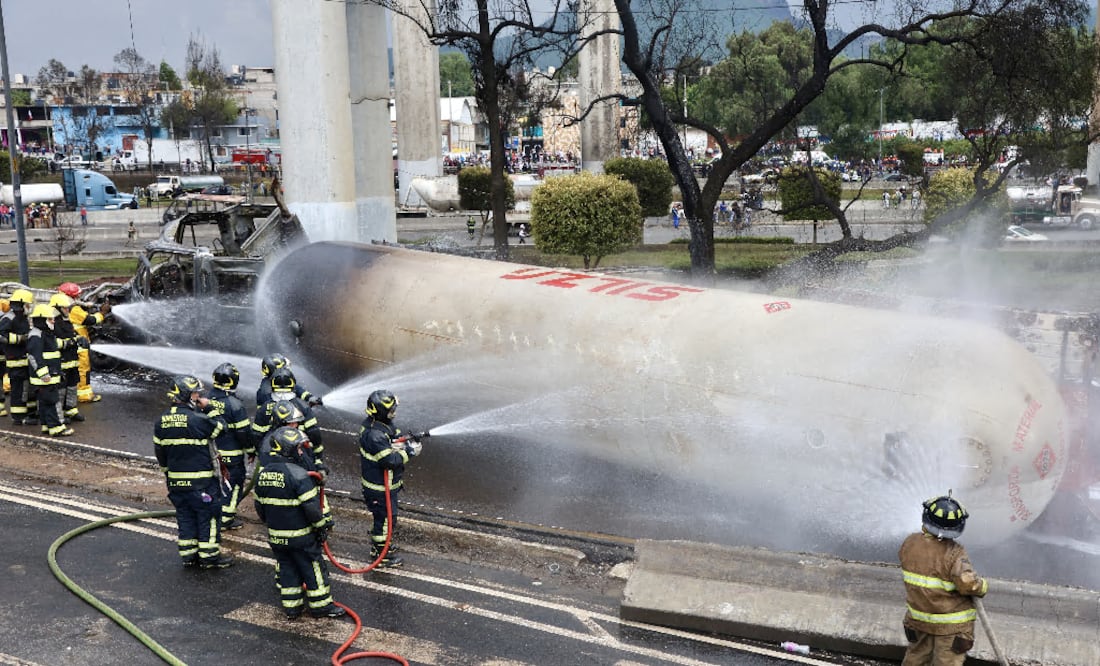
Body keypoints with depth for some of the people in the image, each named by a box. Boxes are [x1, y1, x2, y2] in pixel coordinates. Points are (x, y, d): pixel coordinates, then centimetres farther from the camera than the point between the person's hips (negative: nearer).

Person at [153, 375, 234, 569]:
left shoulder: (162, 421, 3)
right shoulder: (196, 419, -21)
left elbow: (159, 450, 11)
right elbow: (219, 427, -8)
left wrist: (168, 472, 22)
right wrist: (209, 408, -1)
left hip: (176, 481, 7)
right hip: (201, 481, -7)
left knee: (185, 516, 16)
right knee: (209, 516, 5)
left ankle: (188, 554, 24)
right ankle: (210, 556, 12)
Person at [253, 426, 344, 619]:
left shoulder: (263, 473, 3)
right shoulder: (297, 473, -21)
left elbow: (259, 506, 13)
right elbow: (311, 506, -21)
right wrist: (322, 526, -8)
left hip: (276, 536, 7)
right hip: (300, 536, -7)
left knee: (287, 569, 18)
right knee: (314, 569, 7)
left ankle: (291, 607, 24)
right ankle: (321, 605, 16)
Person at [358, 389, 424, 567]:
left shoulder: (378, 423, -1)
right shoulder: (374, 435, -32)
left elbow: (395, 435, 9)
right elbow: (390, 460, -32)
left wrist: (406, 440, -13)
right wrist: (409, 452, -22)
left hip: (386, 482, 10)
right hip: (380, 487, -10)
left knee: (383, 516, 27)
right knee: (386, 518, 6)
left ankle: (379, 544, 46)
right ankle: (381, 555, 22)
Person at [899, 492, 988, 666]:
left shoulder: (909, 544, -12)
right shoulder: (954, 553, -27)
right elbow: (967, 583, -34)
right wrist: (982, 586, -14)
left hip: (918, 617, 5)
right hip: (951, 624, -5)